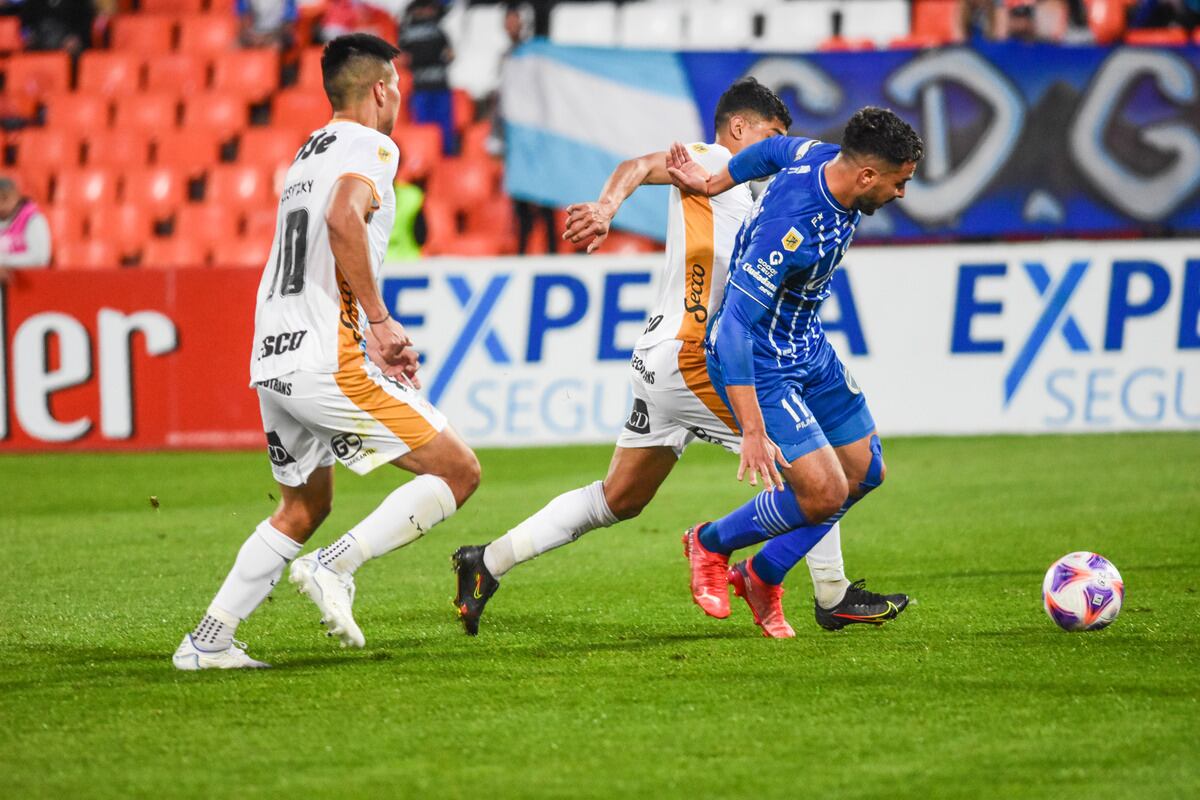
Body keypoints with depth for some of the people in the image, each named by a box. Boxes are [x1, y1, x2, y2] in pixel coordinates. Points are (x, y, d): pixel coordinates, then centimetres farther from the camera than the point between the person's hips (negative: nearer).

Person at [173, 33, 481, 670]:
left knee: (303, 508, 25)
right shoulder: (371, 148, -6)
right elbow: (343, 220, -26)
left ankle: (207, 640, 17)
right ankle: (334, 567, -12)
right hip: (328, 364, -9)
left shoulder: (308, 155, 22)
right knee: (457, 472, -2)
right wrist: (380, 320, -19)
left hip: (272, 366, 9)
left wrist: (374, 341, 21)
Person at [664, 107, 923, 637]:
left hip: (809, 348, 10)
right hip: (757, 365, -10)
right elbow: (734, 325, -34)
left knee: (864, 470, 12)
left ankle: (763, 579, 27)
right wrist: (754, 432, -35)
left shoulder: (827, 158, -10)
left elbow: (771, 151, 13)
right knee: (824, 493, -14)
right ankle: (711, 544, 13)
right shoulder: (792, 229, -35)